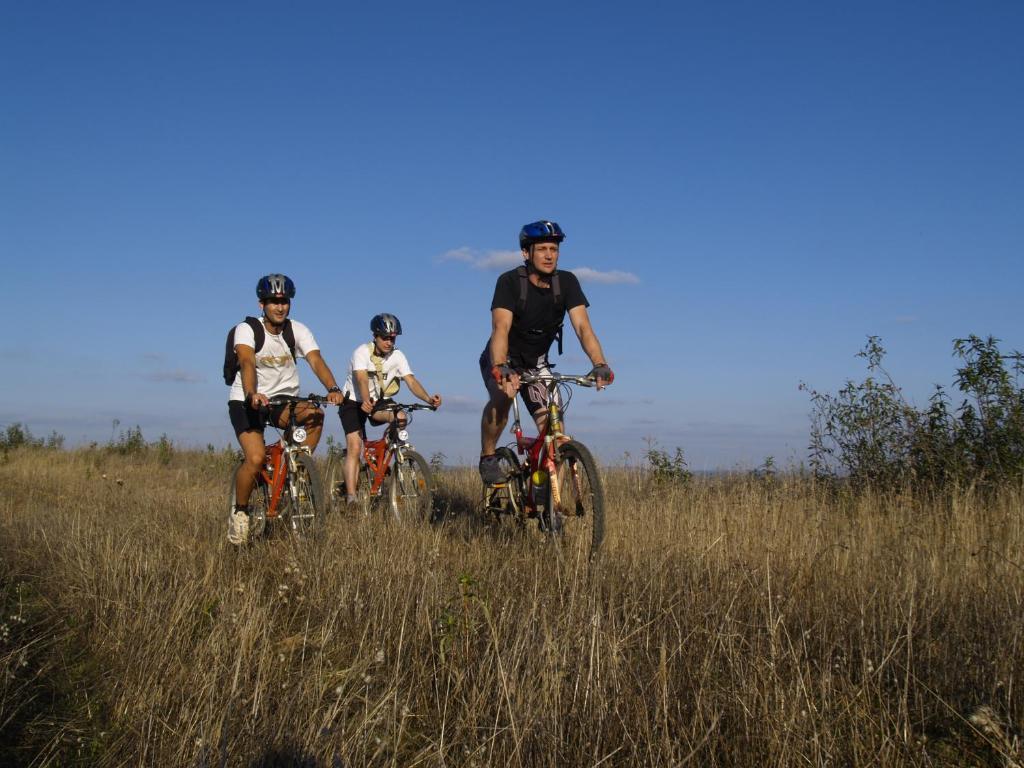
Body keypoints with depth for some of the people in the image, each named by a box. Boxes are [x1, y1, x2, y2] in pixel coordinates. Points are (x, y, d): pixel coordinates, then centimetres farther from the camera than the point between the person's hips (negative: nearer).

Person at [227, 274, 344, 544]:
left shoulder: (297, 330, -5)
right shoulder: (247, 329, -14)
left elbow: (316, 360, -21)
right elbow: (247, 362, -32)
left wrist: (333, 389, -39)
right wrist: (251, 394, -51)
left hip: (283, 400, 3)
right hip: (246, 401, -3)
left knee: (315, 414, -29)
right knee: (256, 458, -23)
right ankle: (239, 512, 3)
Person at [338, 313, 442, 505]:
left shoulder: (397, 356, -9)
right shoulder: (362, 352, -20)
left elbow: (411, 381, -20)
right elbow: (362, 379, -35)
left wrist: (428, 399, -39)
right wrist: (366, 401, -55)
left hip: (379, 402, 3)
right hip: (354, 402, -3)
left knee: (400, 417, -27)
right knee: (355, 447, -18)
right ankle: (351, 496, -18)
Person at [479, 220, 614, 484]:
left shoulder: (566, 282, -14)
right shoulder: (510, 282, -24)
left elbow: (583, 327, -23)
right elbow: (501, 329, -36)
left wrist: (600, 364, -40)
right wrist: (500, 368, -54)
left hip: (536, 363, 3)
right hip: (503, 360, -3)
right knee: (503, 395, -35)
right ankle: (488, 458, -13)